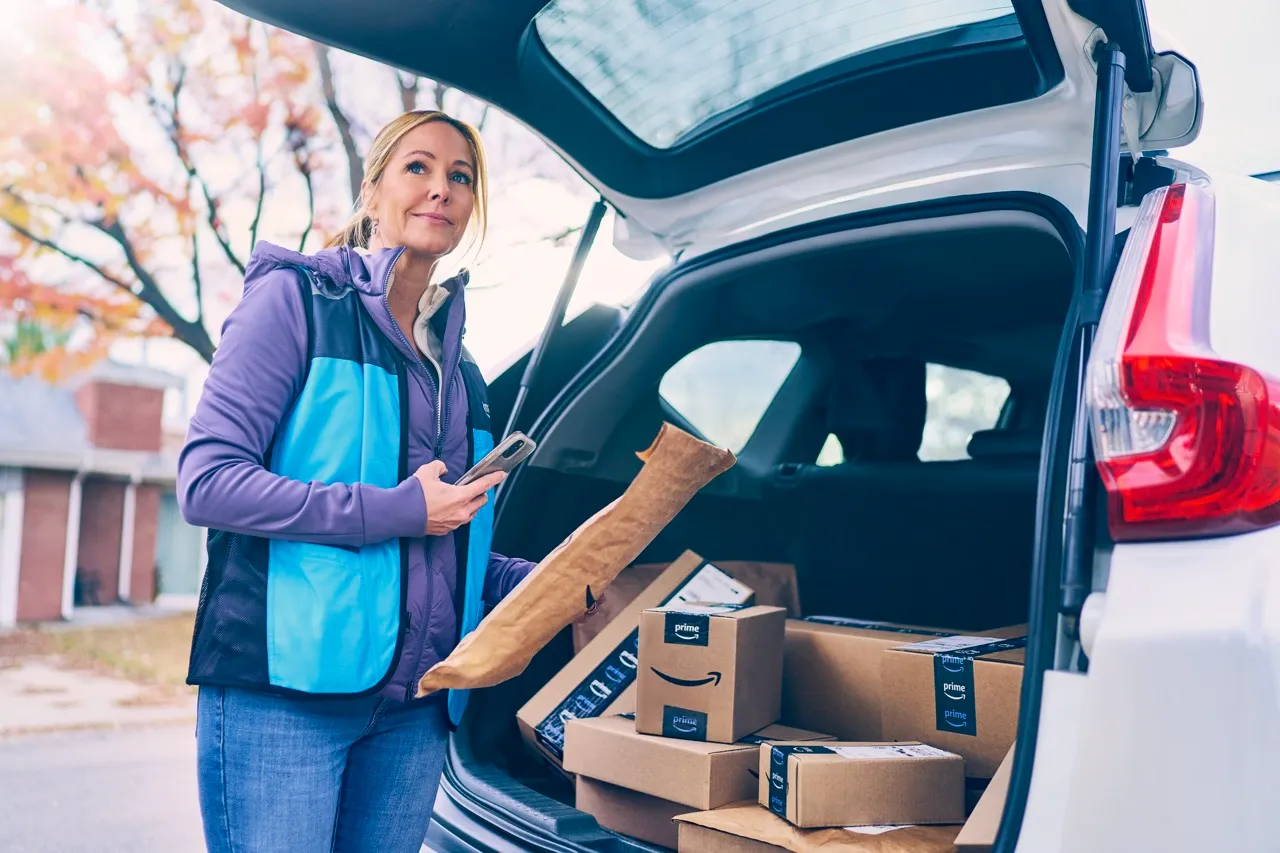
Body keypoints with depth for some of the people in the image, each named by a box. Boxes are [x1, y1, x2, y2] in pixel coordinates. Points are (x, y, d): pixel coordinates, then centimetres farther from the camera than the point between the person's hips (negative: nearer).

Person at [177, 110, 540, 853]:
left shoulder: (462, 371, 17)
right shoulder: (298, 300, -1)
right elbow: (208, 480, -11)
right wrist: (394, 510, -13)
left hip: (416, 710, 6)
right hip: (284, 691, -6)